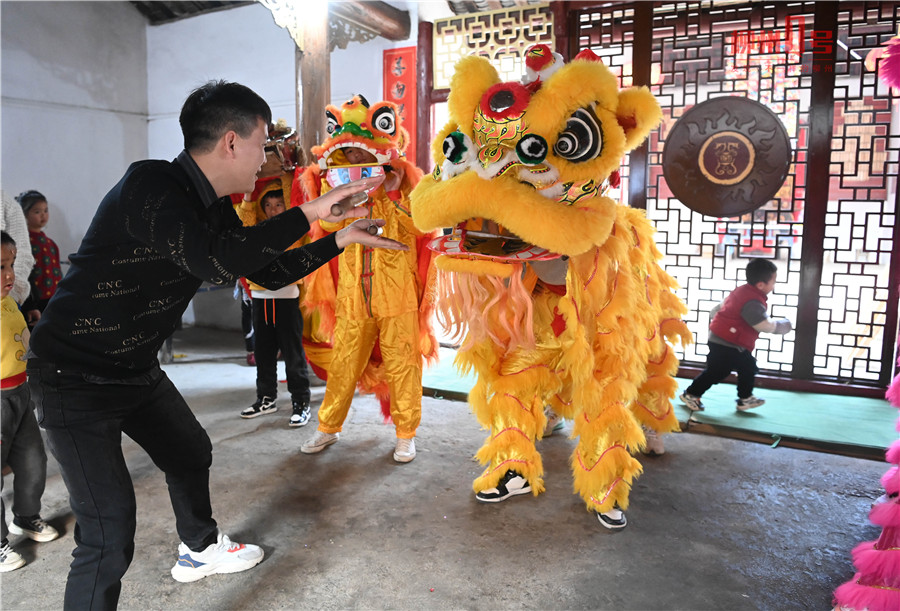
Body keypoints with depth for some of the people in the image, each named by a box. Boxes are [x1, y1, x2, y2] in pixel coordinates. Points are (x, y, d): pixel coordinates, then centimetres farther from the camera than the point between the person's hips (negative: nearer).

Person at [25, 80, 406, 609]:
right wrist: (309, 213, -31)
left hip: (137, 368, 9)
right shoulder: (150, 185, -25)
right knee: (110, 530, -13)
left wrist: (342, 239, 10)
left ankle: (200, 549, 51)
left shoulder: (213, 207, 2)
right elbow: (216, 262, -39)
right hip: (76, 378, -9)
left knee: (191, 452, 25)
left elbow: (269, 271, 11)